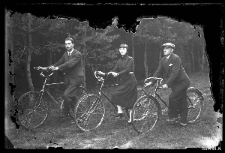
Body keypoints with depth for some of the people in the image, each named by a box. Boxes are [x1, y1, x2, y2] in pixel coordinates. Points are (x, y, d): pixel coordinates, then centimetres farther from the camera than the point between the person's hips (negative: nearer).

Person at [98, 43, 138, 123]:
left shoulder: (130, 59, -7)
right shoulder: (120, 61, 13)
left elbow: (127, 69, -20)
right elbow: (114, 70, 6)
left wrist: (118, 74, -32)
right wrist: (105, 74, -9)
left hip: (130, 81, -7)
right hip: (123, 81, 7)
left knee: (115, 94, -15)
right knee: (129, 100, 2)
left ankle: (120, 111, -6)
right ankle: (131, 118, 4)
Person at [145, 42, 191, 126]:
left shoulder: (176, 58, -20)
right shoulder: (163, 60, 4)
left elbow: (175, 73, -27)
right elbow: (158, 71, 2)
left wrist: (167, 84, -32)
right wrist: (151, 81, -10)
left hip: (182, 82, -8)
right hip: (175, 83, 8)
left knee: (172, 97, -16)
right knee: (182, 101, 11)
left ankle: (173, 116, 1)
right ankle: (183, 121, 15)